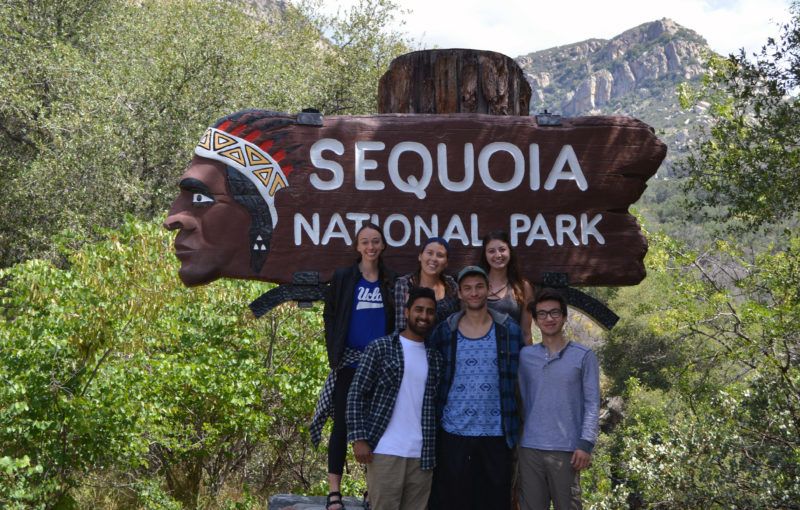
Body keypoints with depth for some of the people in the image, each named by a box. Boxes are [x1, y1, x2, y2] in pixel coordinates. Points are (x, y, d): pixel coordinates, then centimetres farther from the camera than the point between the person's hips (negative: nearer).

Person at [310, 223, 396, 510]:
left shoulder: (391, 281, 8)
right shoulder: (343, 277, 2)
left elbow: (396, 322, 11)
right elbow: (329, 317, 2)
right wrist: (334, 354, -7)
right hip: (350, 362, -2)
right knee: (342, 423, -3)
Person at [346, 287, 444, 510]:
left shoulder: (435, 358, 14)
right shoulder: (381, 348, 1)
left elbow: (437, 404, 17)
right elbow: (356, 394, -2)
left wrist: (436, 449, 7)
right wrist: (359, 438, -11)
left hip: (422, 455, 4)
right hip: (385, 451, -4)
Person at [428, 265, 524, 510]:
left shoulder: (509, 330, 1)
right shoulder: (444, 331, 1)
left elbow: (520, 379, 6)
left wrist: (516, 426, 2)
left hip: (496, 433, 0)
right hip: (453, 432, 0)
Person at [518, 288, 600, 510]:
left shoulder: (583, 356, 2)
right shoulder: (525, 356, 9)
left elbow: (592, 404, -1)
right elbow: (522, 399, 13)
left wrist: (586, 443, -9)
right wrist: (517, 438, 10)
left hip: (566, 448, -2)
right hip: (529, 447, 3)